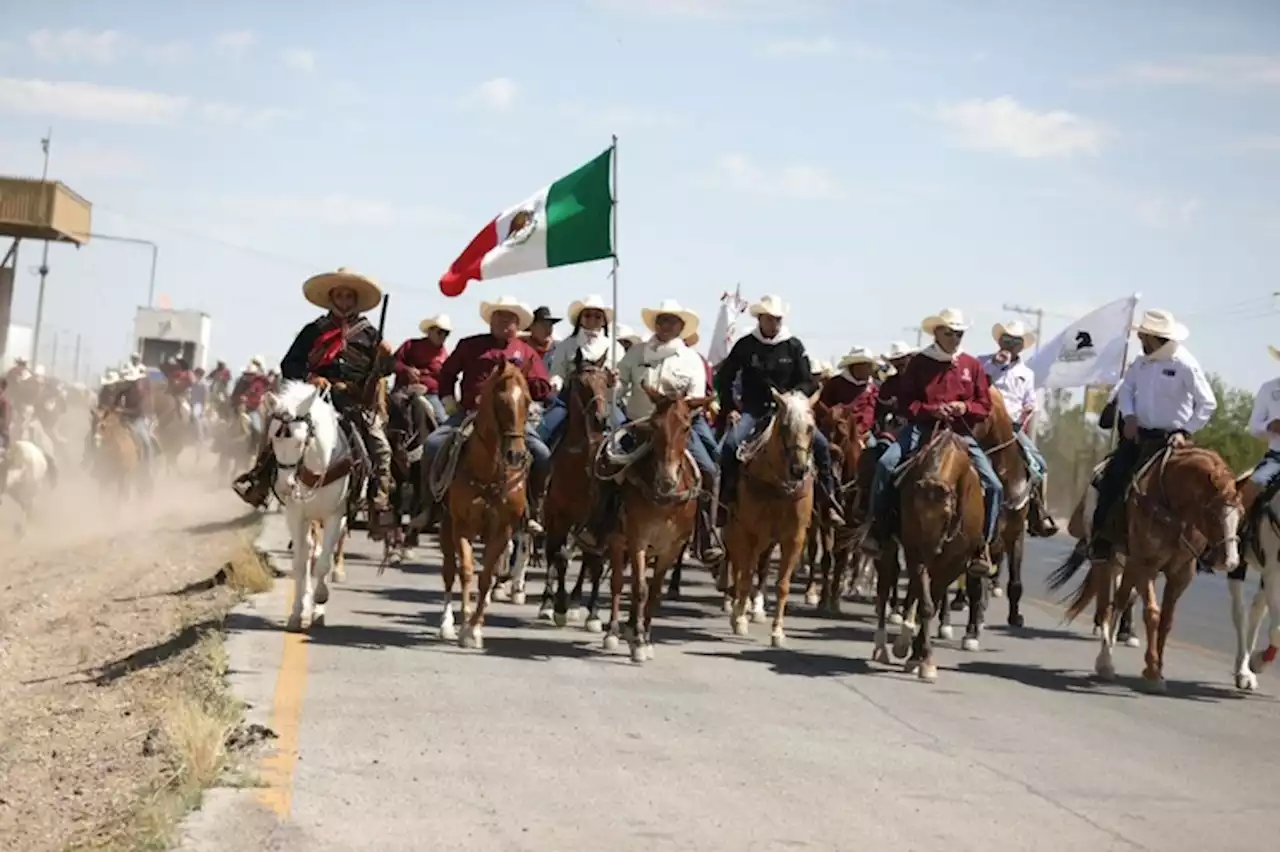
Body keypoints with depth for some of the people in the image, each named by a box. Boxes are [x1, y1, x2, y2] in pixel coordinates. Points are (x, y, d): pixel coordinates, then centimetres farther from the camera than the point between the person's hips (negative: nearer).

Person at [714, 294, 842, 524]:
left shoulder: (794, 346, 1)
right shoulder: (745, 345, -1)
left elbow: (808, 382, 3)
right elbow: (724, 378, 5)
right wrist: (729, 408, -4)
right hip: (753, 408, -1)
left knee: (820, 443, -15)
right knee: (730, 444, -26)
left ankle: (828, 499, -2)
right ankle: (725, 497, -8)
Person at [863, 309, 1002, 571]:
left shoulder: (972, 365, 8)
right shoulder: (918, 363, 3)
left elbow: (985, 406, 9)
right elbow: (904, 404, -1)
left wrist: (965, 407, -12)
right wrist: (931, 410, -18)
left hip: (961, 432, 2)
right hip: (922, 428, -2)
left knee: (993, 485, -12)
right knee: (885, 465, -26)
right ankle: (877, 530, -16)